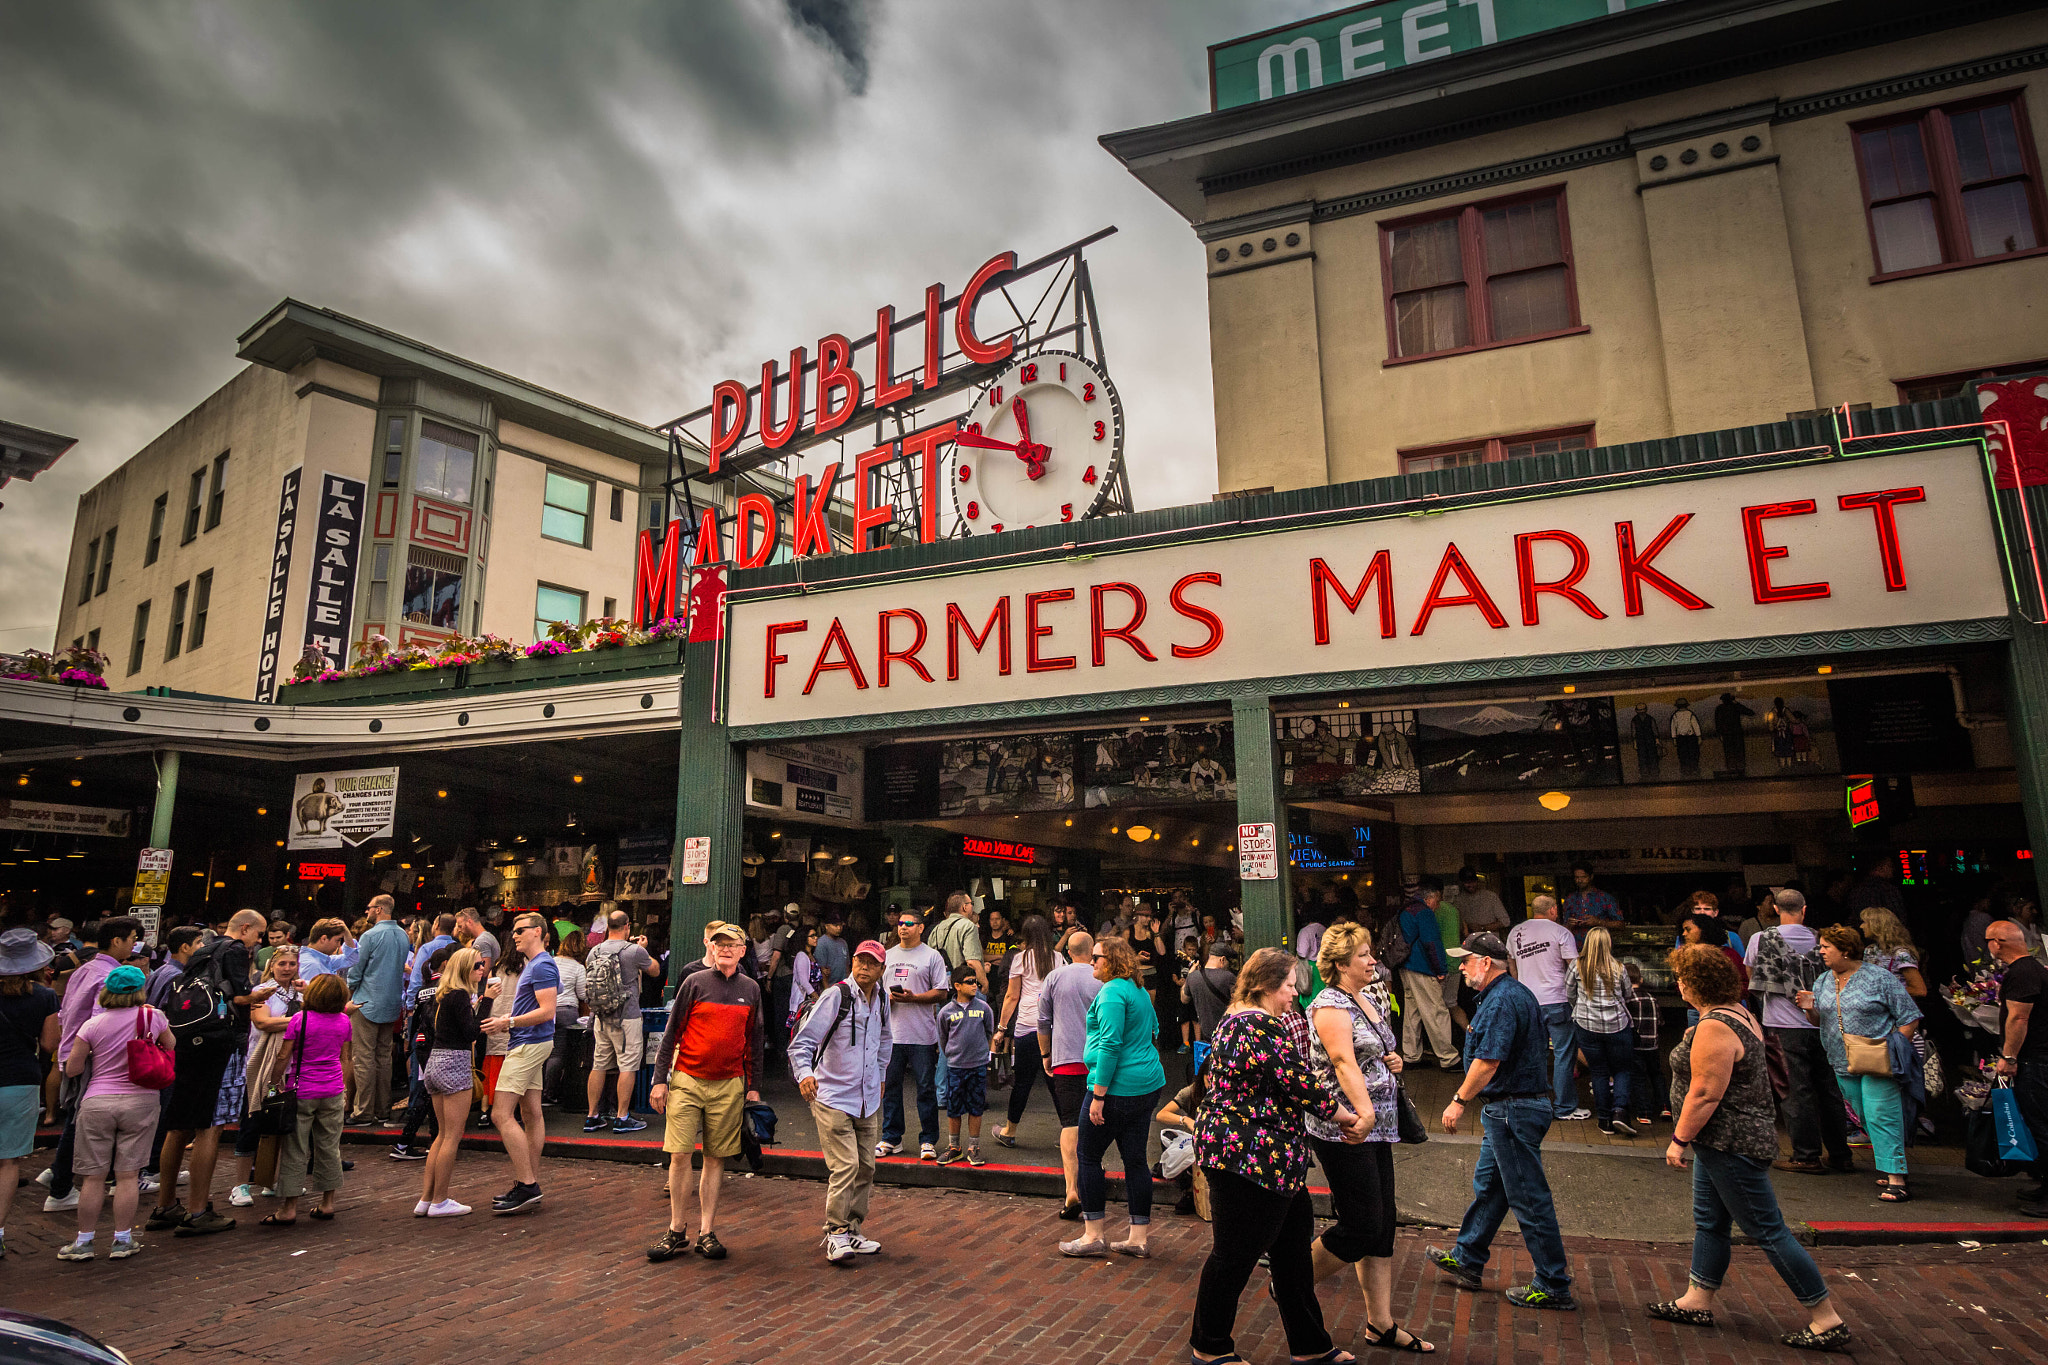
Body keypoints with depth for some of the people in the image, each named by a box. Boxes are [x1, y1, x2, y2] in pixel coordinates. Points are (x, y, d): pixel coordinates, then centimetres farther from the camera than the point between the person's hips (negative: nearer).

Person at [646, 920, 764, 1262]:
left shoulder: (750, 989, 7)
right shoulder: (695, 982, -1)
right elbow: (672, 1033, 1)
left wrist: (754, 1087, 10)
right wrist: (660, 1079, -3)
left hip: (729, 1085, 2)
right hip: (687, 1081, -2)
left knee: (716, 1159, 5)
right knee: (679, 1156, -2)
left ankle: (706, 1232, 15)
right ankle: (676, 1232, 12)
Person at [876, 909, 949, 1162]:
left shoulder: (932, 957, 0)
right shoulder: (887, 956, 15)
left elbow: (941, 992, -4)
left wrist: (912, 997, -15)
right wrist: (886, 997, -4)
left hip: (922, 1036, -4)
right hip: (891, 1033, 4)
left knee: (926, 1089, 0)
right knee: (890, 1086, 9)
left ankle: (928, 1141, 10)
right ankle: (891, 1138, 21)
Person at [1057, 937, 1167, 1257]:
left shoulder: (1112, 992, -16)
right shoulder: (1140, 991, 13)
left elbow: (1110, 1044, -22)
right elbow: (1153, 1030, 26)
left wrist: (1099, 1095, -20)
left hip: (1117, 1087, -9)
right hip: (1148, 1084, 9)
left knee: (1087, 1154, 3)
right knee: (1135, 1158, 12)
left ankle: (1093, 1236, 9)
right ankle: (1138, 1238, 16)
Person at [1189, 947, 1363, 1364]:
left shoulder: (1234, 1021, 14)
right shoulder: (1263, 1025, -20)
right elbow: (1299, 1083, -20)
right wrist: (1345, 1116, -8)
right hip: (1251, 1157, -11)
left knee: (1293, 1248, 17)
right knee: (1235, 1254, 4)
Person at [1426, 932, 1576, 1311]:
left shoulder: (1501, 1002, -21)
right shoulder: (1517, 993, 12)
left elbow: (1487, 1063, -25)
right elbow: (1537, 1046, 20)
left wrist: (1459, 1101, -15)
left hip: (1511, 1112, -11)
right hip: (1505, 1109, 11)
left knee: (1529, 1198, 0)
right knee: (1487, 1184, 18)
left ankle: (1554, 1287, 10)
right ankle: (1466, 1260, 30)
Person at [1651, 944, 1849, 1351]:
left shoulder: (1713, 1029, -24)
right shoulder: (1737, 1012, 8)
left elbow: (1705, 1094, -25)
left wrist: (1679, 1140, -18)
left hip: (1732, 1144, -11)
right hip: (1723, 1142, 11)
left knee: (1768, 1231, 0)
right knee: (1708, 1222, 17)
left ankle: (1827, 1320, 11)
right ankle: (1697, 1303, 26)